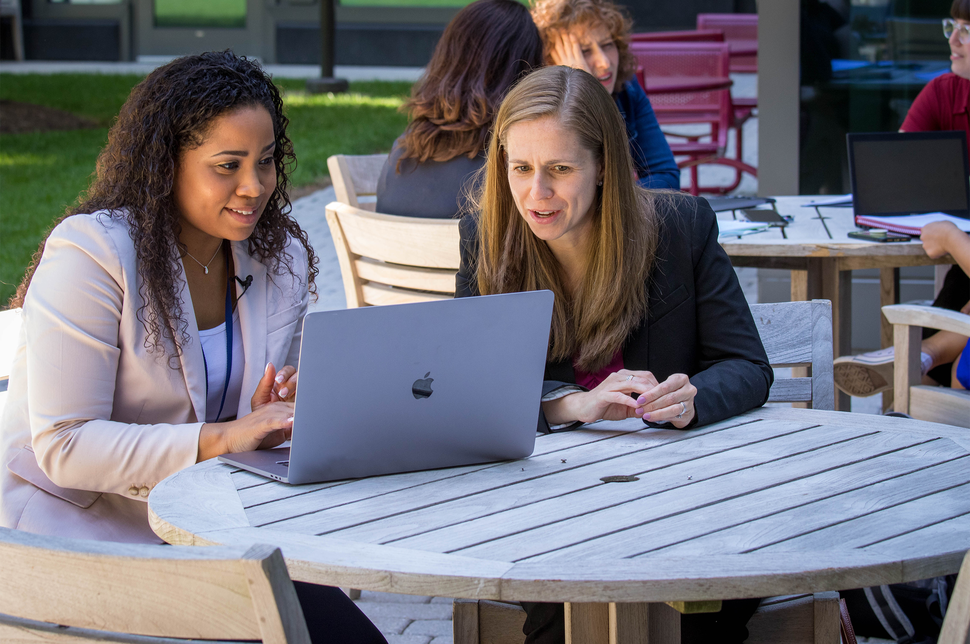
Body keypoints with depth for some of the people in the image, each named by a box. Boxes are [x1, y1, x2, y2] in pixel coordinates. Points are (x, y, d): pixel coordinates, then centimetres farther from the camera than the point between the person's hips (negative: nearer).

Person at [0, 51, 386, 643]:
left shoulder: (281, 260, 5)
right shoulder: (91, 253, -16)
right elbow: (64, 446, -21)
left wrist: (265, 426, -12)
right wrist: (221, 438, -29)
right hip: (76, 536, -6)